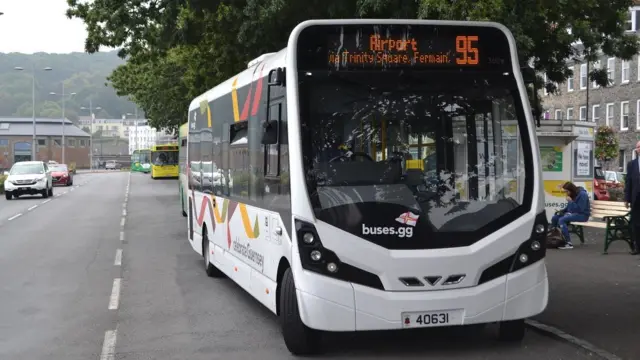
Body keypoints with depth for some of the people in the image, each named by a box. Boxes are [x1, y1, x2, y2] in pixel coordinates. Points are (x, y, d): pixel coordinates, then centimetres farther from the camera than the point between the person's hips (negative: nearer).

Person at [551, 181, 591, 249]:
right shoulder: (573, 195, 6)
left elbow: (580, 209, -23)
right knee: (554, 218, -1)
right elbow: (569, 207, 19)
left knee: (562, 220, -29)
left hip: (582, 215, -9)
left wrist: (570, 201, -23)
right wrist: (562, 211, 2)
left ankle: (569, 243, -31)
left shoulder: (582, 194, -18)